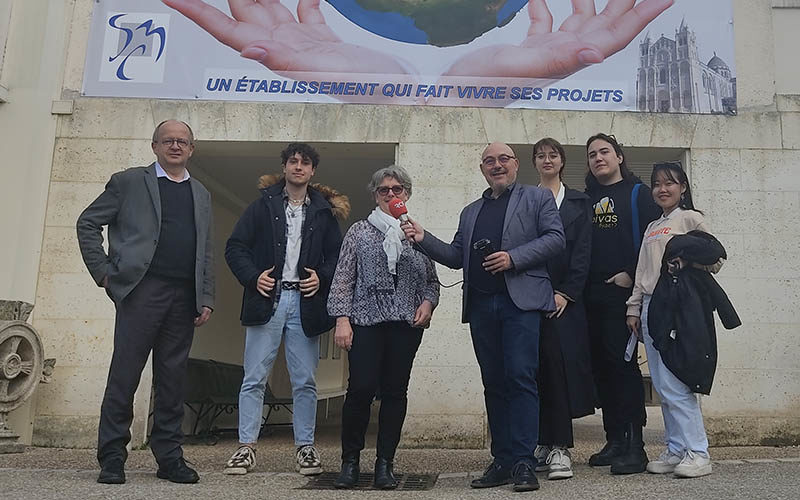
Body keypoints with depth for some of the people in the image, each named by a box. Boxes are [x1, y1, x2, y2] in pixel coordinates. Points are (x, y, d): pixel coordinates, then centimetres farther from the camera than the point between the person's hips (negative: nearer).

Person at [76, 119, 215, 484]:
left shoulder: (201, 194, 19)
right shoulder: (129, 182, 7)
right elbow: (88, 223, 7)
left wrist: (206, 299, 8)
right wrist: (103, 271, -2)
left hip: (184, 297, 4)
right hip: (143, 290, -3)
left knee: (172, 380, 7)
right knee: (124, 375, -2)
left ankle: (170, 458, 15)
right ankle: (112, 458, 9)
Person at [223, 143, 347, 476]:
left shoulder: (323, 211, 11)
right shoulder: (263, 205, 7)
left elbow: (337, 256, 13)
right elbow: (235, 247, 5)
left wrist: (322, 277, -5)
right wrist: (253, 277, -9)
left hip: (305, 303, 1)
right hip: (267, 299, -1)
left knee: (305, 381, 6)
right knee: (254, 378, 2)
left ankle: (305, 447, 17)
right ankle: (246, 447, 11)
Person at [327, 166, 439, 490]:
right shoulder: (359, 232, 8)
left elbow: (431, 280, 19)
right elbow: (343, 279, 4)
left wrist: (428, 302, -1)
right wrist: (342, 319, -5)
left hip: (407, 324, 2)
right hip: (366, 321, -2)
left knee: (395, 391, 3)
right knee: (361, 388, -9)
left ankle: (385, 463, 14)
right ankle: (350, 462, 9)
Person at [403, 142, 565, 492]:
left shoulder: (537, 198, 10)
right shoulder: (470, 212, 24)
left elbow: (555, 238, -2)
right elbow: (456, 257, 20)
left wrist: (513, 257, -13)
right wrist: (424, 239, 5)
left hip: (521, 301, -5)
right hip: (481, 305, 5)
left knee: (520, 378, -11)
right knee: (494, 383, 7)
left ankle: (523, 462, -6)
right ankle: (502, 461, 14)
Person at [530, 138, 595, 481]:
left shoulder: (579, 202, 14)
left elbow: (582, 252, 5)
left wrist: (565, 293, -7)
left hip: (566, 297, 0)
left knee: (560, 365, -7)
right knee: (539, 369, -1)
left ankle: (558, 448, -3)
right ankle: (546, 445, 7)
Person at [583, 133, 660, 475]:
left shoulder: (637, 193, 3)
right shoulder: (586, 198, 16)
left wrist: (632, 275, -12)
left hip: (623, 292, -5)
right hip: (591, 295, 5)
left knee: (622, 362, -8)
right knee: (601, 366, 7)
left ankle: (634, 446, -2)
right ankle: (614, 440, 16)